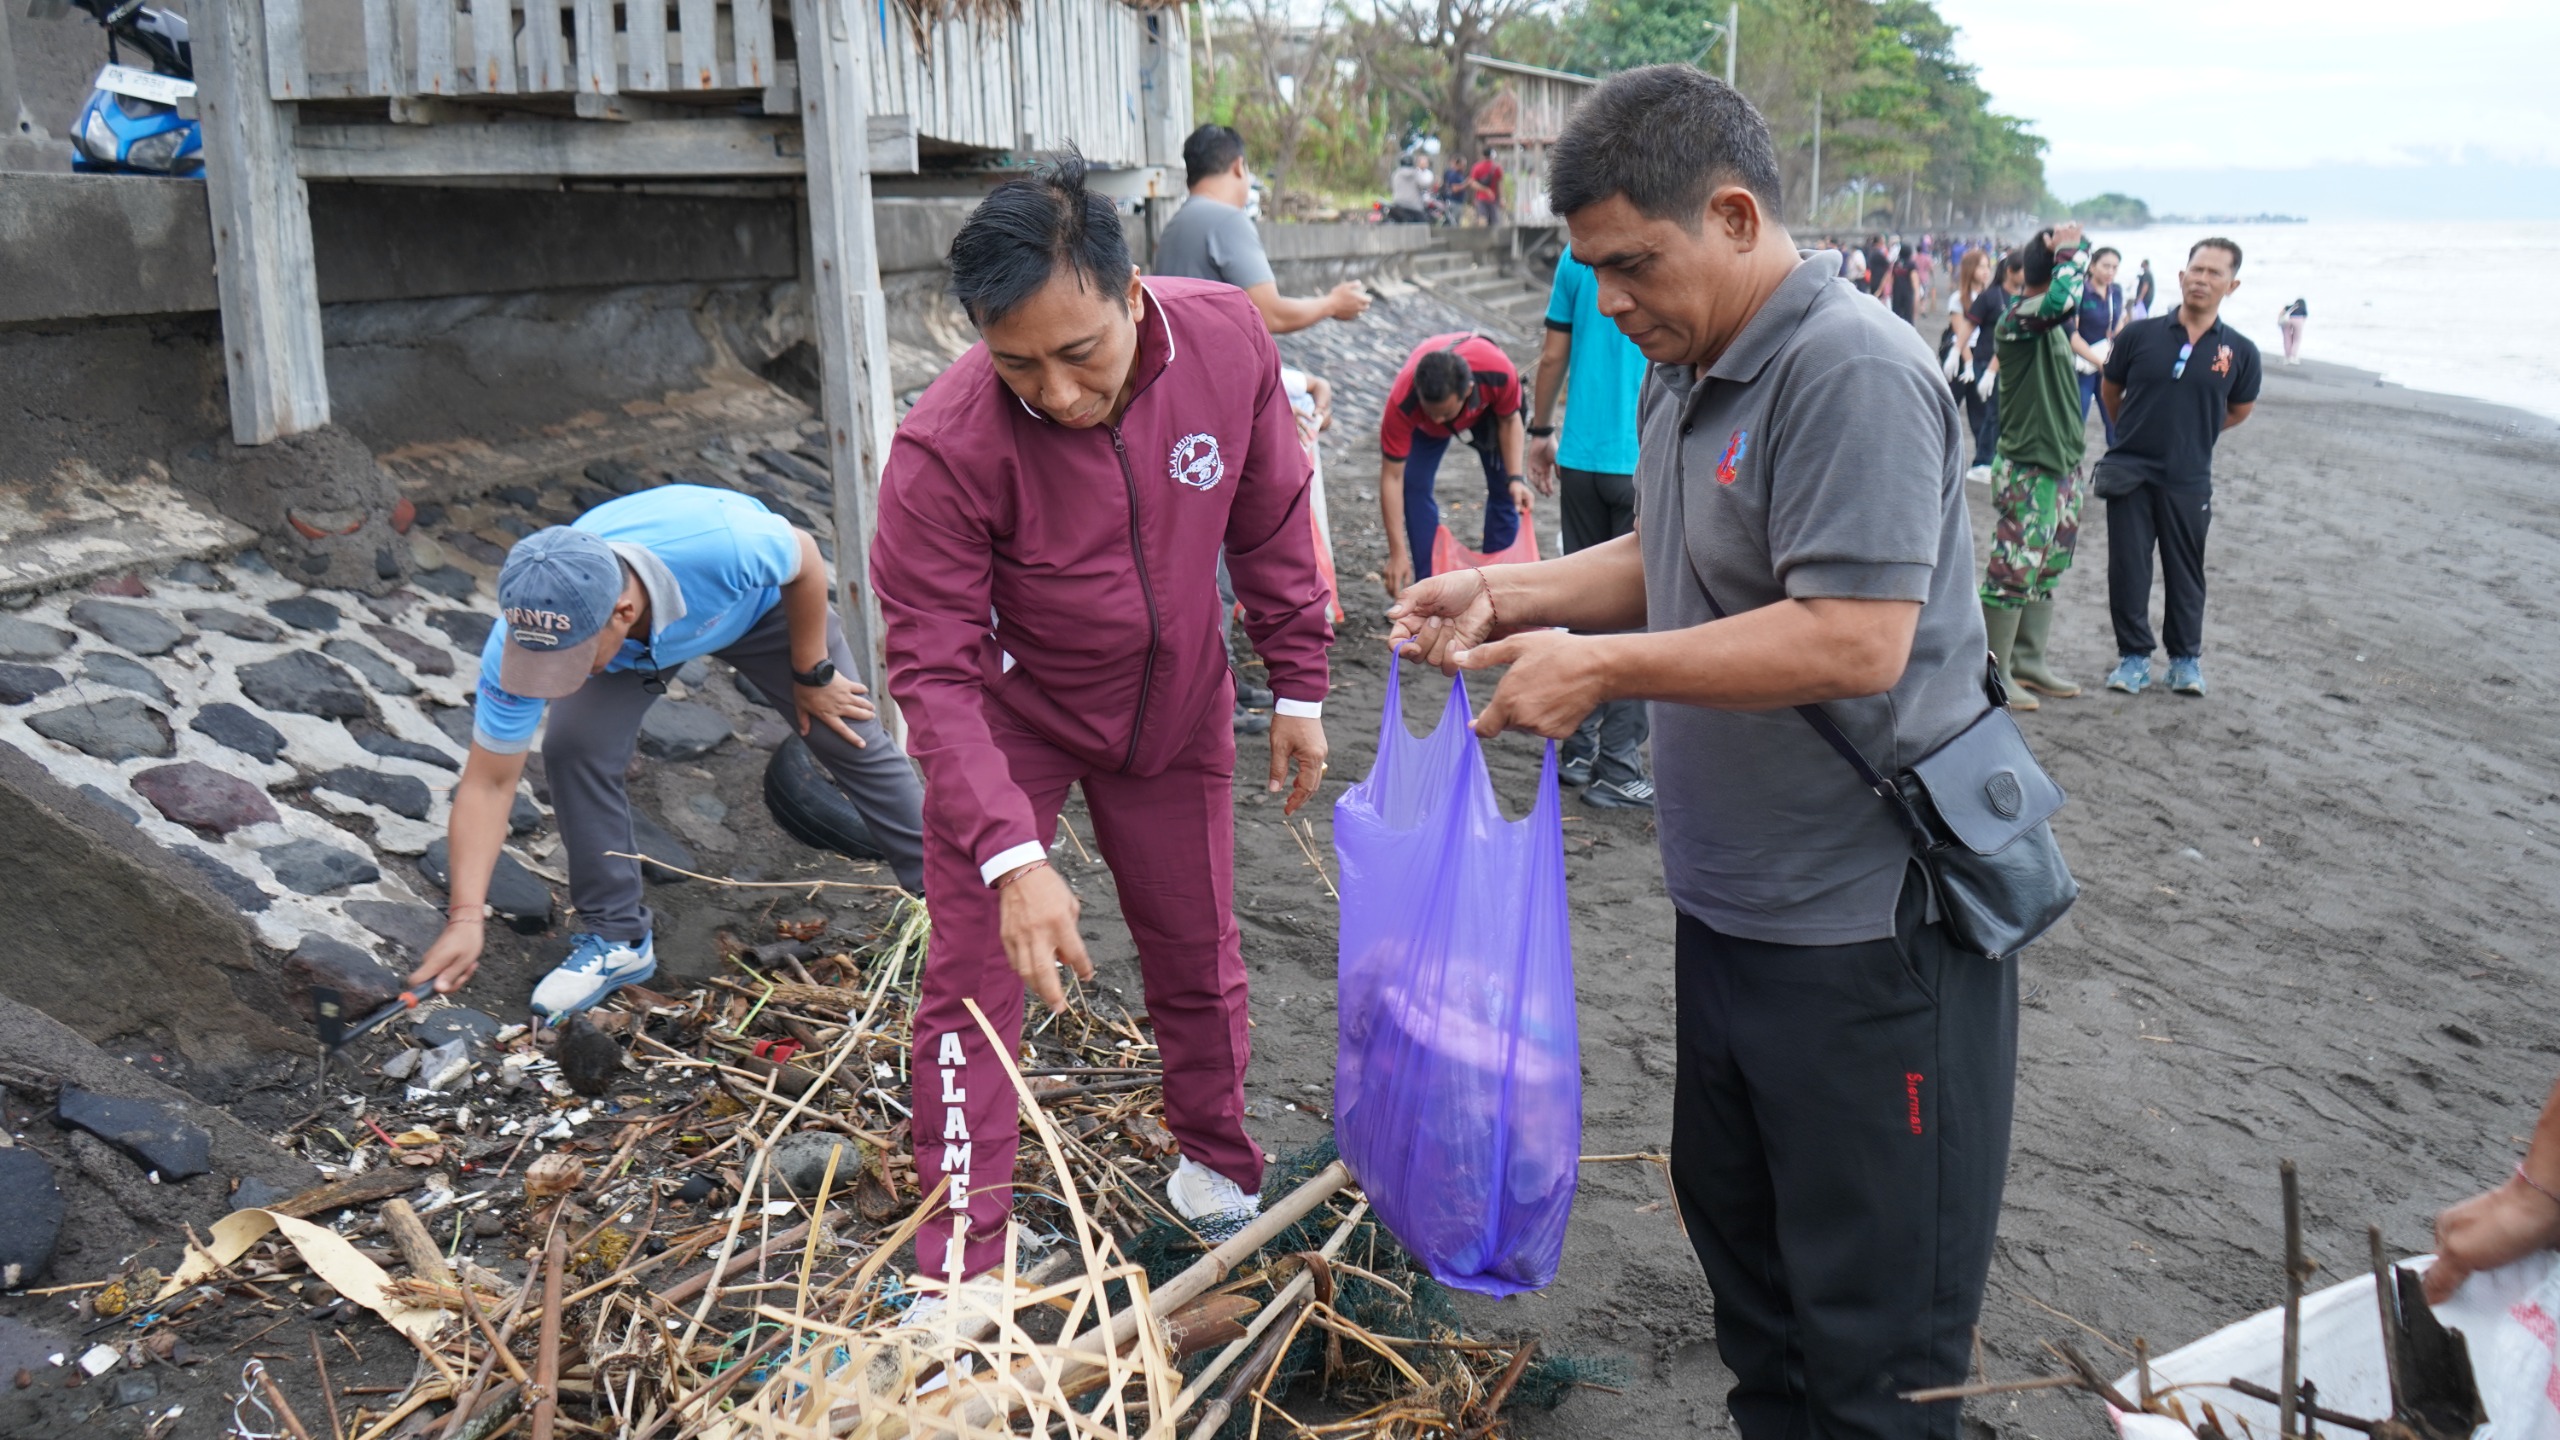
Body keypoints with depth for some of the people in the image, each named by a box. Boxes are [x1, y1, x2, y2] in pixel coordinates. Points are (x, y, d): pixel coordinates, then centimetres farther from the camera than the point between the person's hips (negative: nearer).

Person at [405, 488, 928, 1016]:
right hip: (639, 641, 1)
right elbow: (488, 782, -27)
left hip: (758, 597, -1)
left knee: (850, 737, -1)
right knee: (573, 749, -19)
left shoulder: (718, 543, -47)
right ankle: (617, 936, 0)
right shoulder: (528, 632, -37)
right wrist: (465, 917, -33)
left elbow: (804, 555, -23)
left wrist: (814, 675, -14)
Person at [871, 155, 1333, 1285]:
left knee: (1197, 950, 15)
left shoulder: (1228, 343, -22)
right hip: (1009, 716, -3)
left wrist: (1298, 686, 0)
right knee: (974, 974, -3)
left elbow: (1269, 521, -5)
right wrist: (1011, 854, -39)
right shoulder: (945, 446, -33)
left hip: (1176, 706, 3)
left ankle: (1215, 1156, 41)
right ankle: (959, 1264, 12)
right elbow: (934, 669, -30)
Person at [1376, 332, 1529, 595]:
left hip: (1487, 407, 1)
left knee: (1504, 488, -3)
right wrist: (1398, 554, -39)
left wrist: (1514, 478, -28)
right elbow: (1391, 478, -38)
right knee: (1413, 484, -16)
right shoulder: (1402, 403, -45)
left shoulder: (1499, 373, -44)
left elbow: (1509, 420, -19)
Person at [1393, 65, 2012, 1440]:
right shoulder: (1688, 369, 9)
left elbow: (1855, 642, -28)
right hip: (1734, 902, 10)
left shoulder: (1853, 373, -21)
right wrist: (1511, 594, 4)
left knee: (1872, 1313, 6)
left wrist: (1604, 665, -23)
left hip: (1865, 923, -10)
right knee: (1735, 1223, 24)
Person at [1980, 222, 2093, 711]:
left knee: (2047, 568, 16)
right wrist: (2069, 250, -23)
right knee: (2013, 569, -5)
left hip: (2063, 464, 10)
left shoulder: (2051, 321, 10)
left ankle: (2029, 662, 26)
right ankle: (1994, 672, 3)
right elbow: (2062, 298, -36)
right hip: (2027, 468, -10)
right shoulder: (2016, 320, -19)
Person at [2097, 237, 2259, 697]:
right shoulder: (2140, 335, -4)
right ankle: (2134, 655, 17)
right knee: (2127, 570, 4)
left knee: (2185, 574, 10)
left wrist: (2192, 433, 14)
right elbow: (2109, 391, 11)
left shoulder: (2239, 351, -3)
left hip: (2189, 480, 0)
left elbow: (2240, 410, 14)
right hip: (2130, 473, 0)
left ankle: (2186, 658, 25)